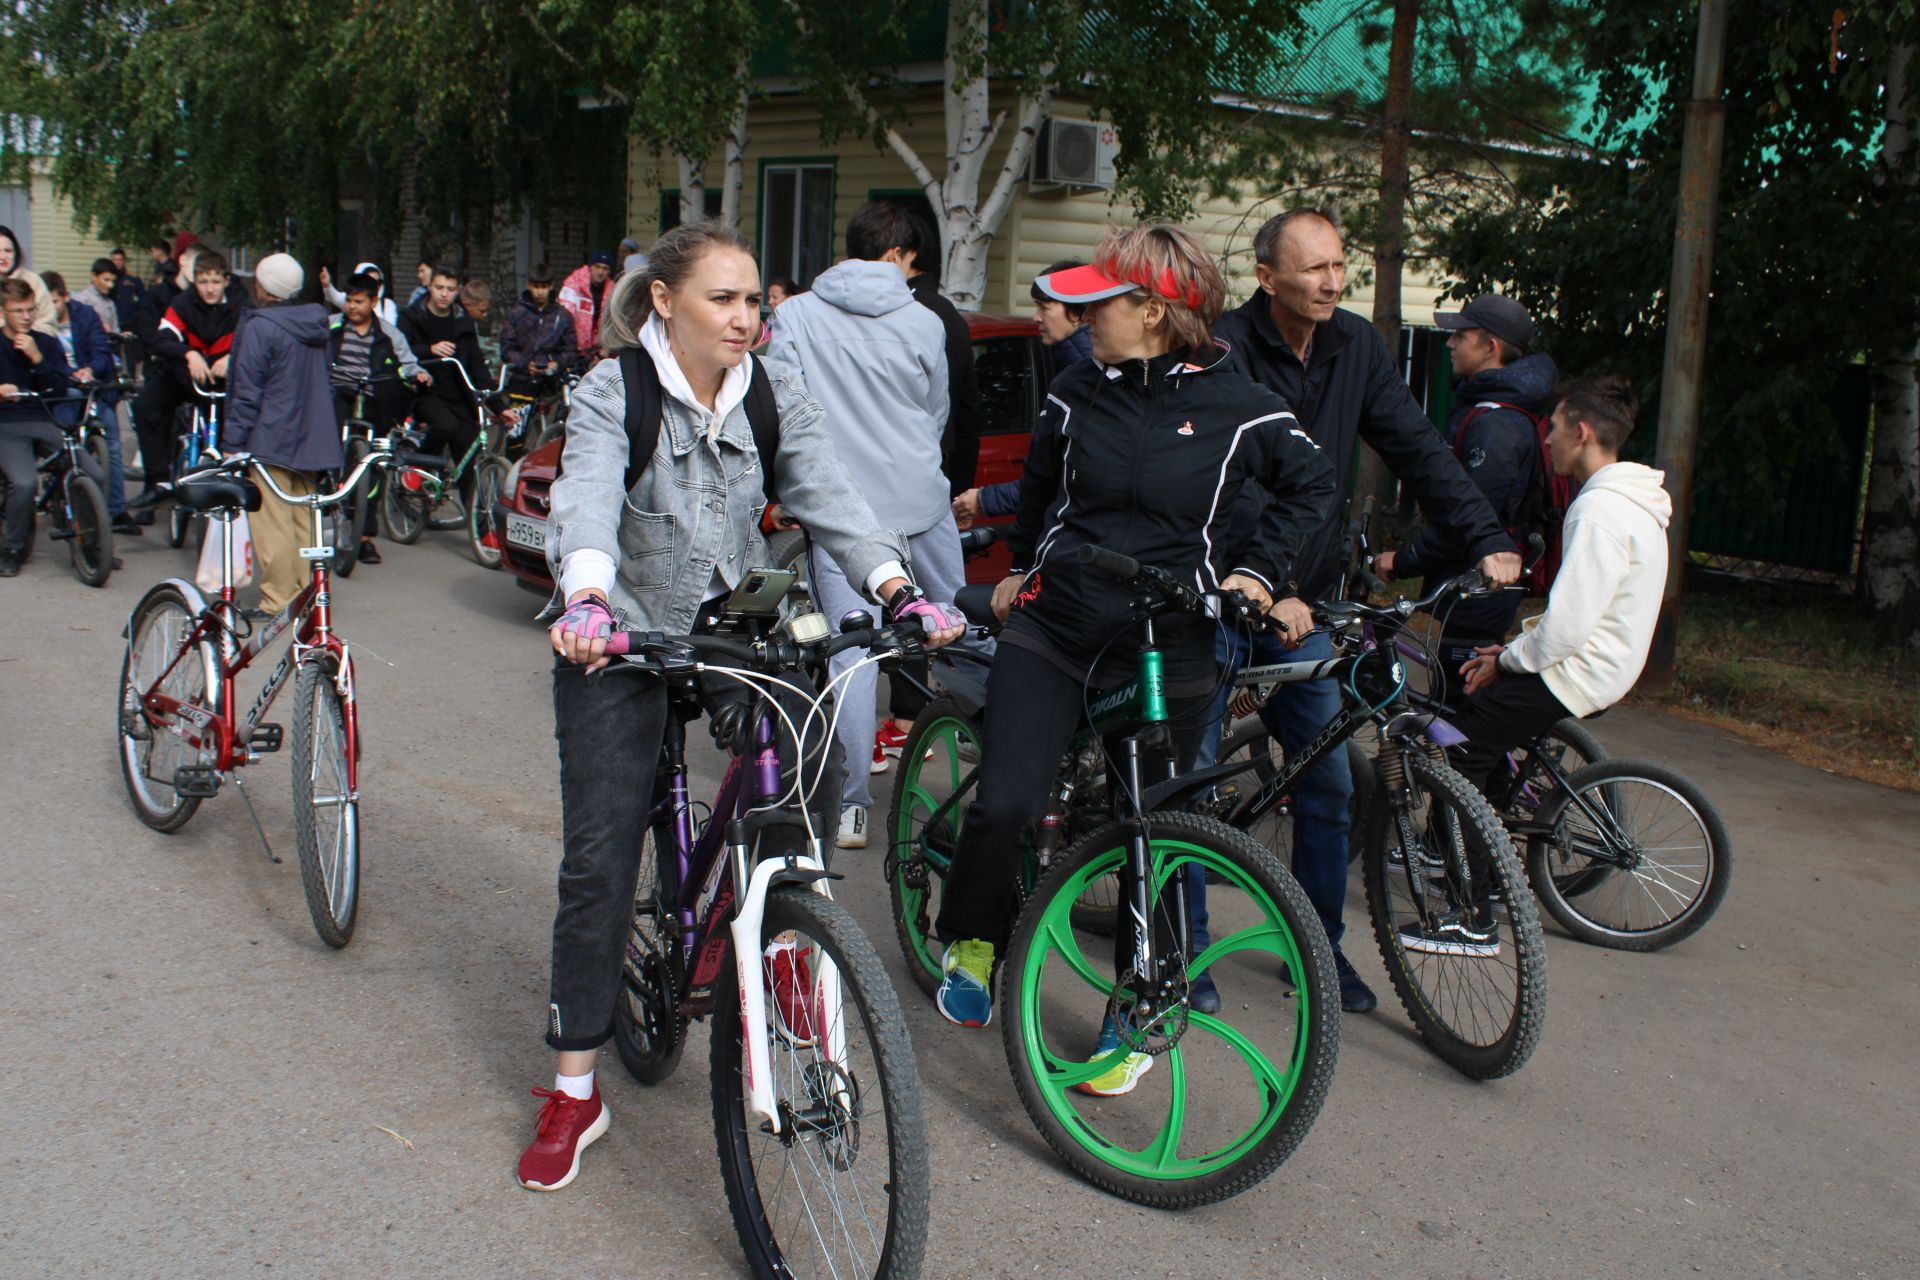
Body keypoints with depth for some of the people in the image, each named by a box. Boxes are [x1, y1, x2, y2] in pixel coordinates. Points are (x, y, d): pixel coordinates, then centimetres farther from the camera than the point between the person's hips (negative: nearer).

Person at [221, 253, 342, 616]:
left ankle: (278, 603, -3)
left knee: (272, 523, -4)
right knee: (302, 519, 14)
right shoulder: (315, 325, 9)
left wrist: (231, 443, -8)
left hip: (269, 441, -8)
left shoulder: (259, 327, -13)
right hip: (308, 439, 8)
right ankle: (305, 594, 19)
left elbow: (247, 392, -13)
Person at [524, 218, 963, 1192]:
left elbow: (830, 496, -12)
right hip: (620, 637, -3)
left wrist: (898, 591, -28)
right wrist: (587, 601, -50)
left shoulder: (776, 396, 0)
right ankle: (574, 1091, 7)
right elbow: (588, 498, -29)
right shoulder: (611, 393, -11)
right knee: (599, 856, -6)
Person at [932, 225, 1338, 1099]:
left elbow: (1312, 485, 10)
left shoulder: (1236, 407, -6)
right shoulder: (1076, 394, 2)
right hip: (1054, 625, 2)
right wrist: (1024, 568, 29)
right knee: (1004, 803, -13)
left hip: (1167, 645, -1)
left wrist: (1258, 572, 1)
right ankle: (972, 943, 16)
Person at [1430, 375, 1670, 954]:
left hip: (1573, 677, -11)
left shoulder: (1601, 511, -21)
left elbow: (1567, 622, -26)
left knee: (1464, 748, -11)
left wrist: (1508, 660, -10)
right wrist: (1514, 648, 12)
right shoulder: (1632, 502, 13)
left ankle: (1473, 922, -8)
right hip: (1596, 665, 11)